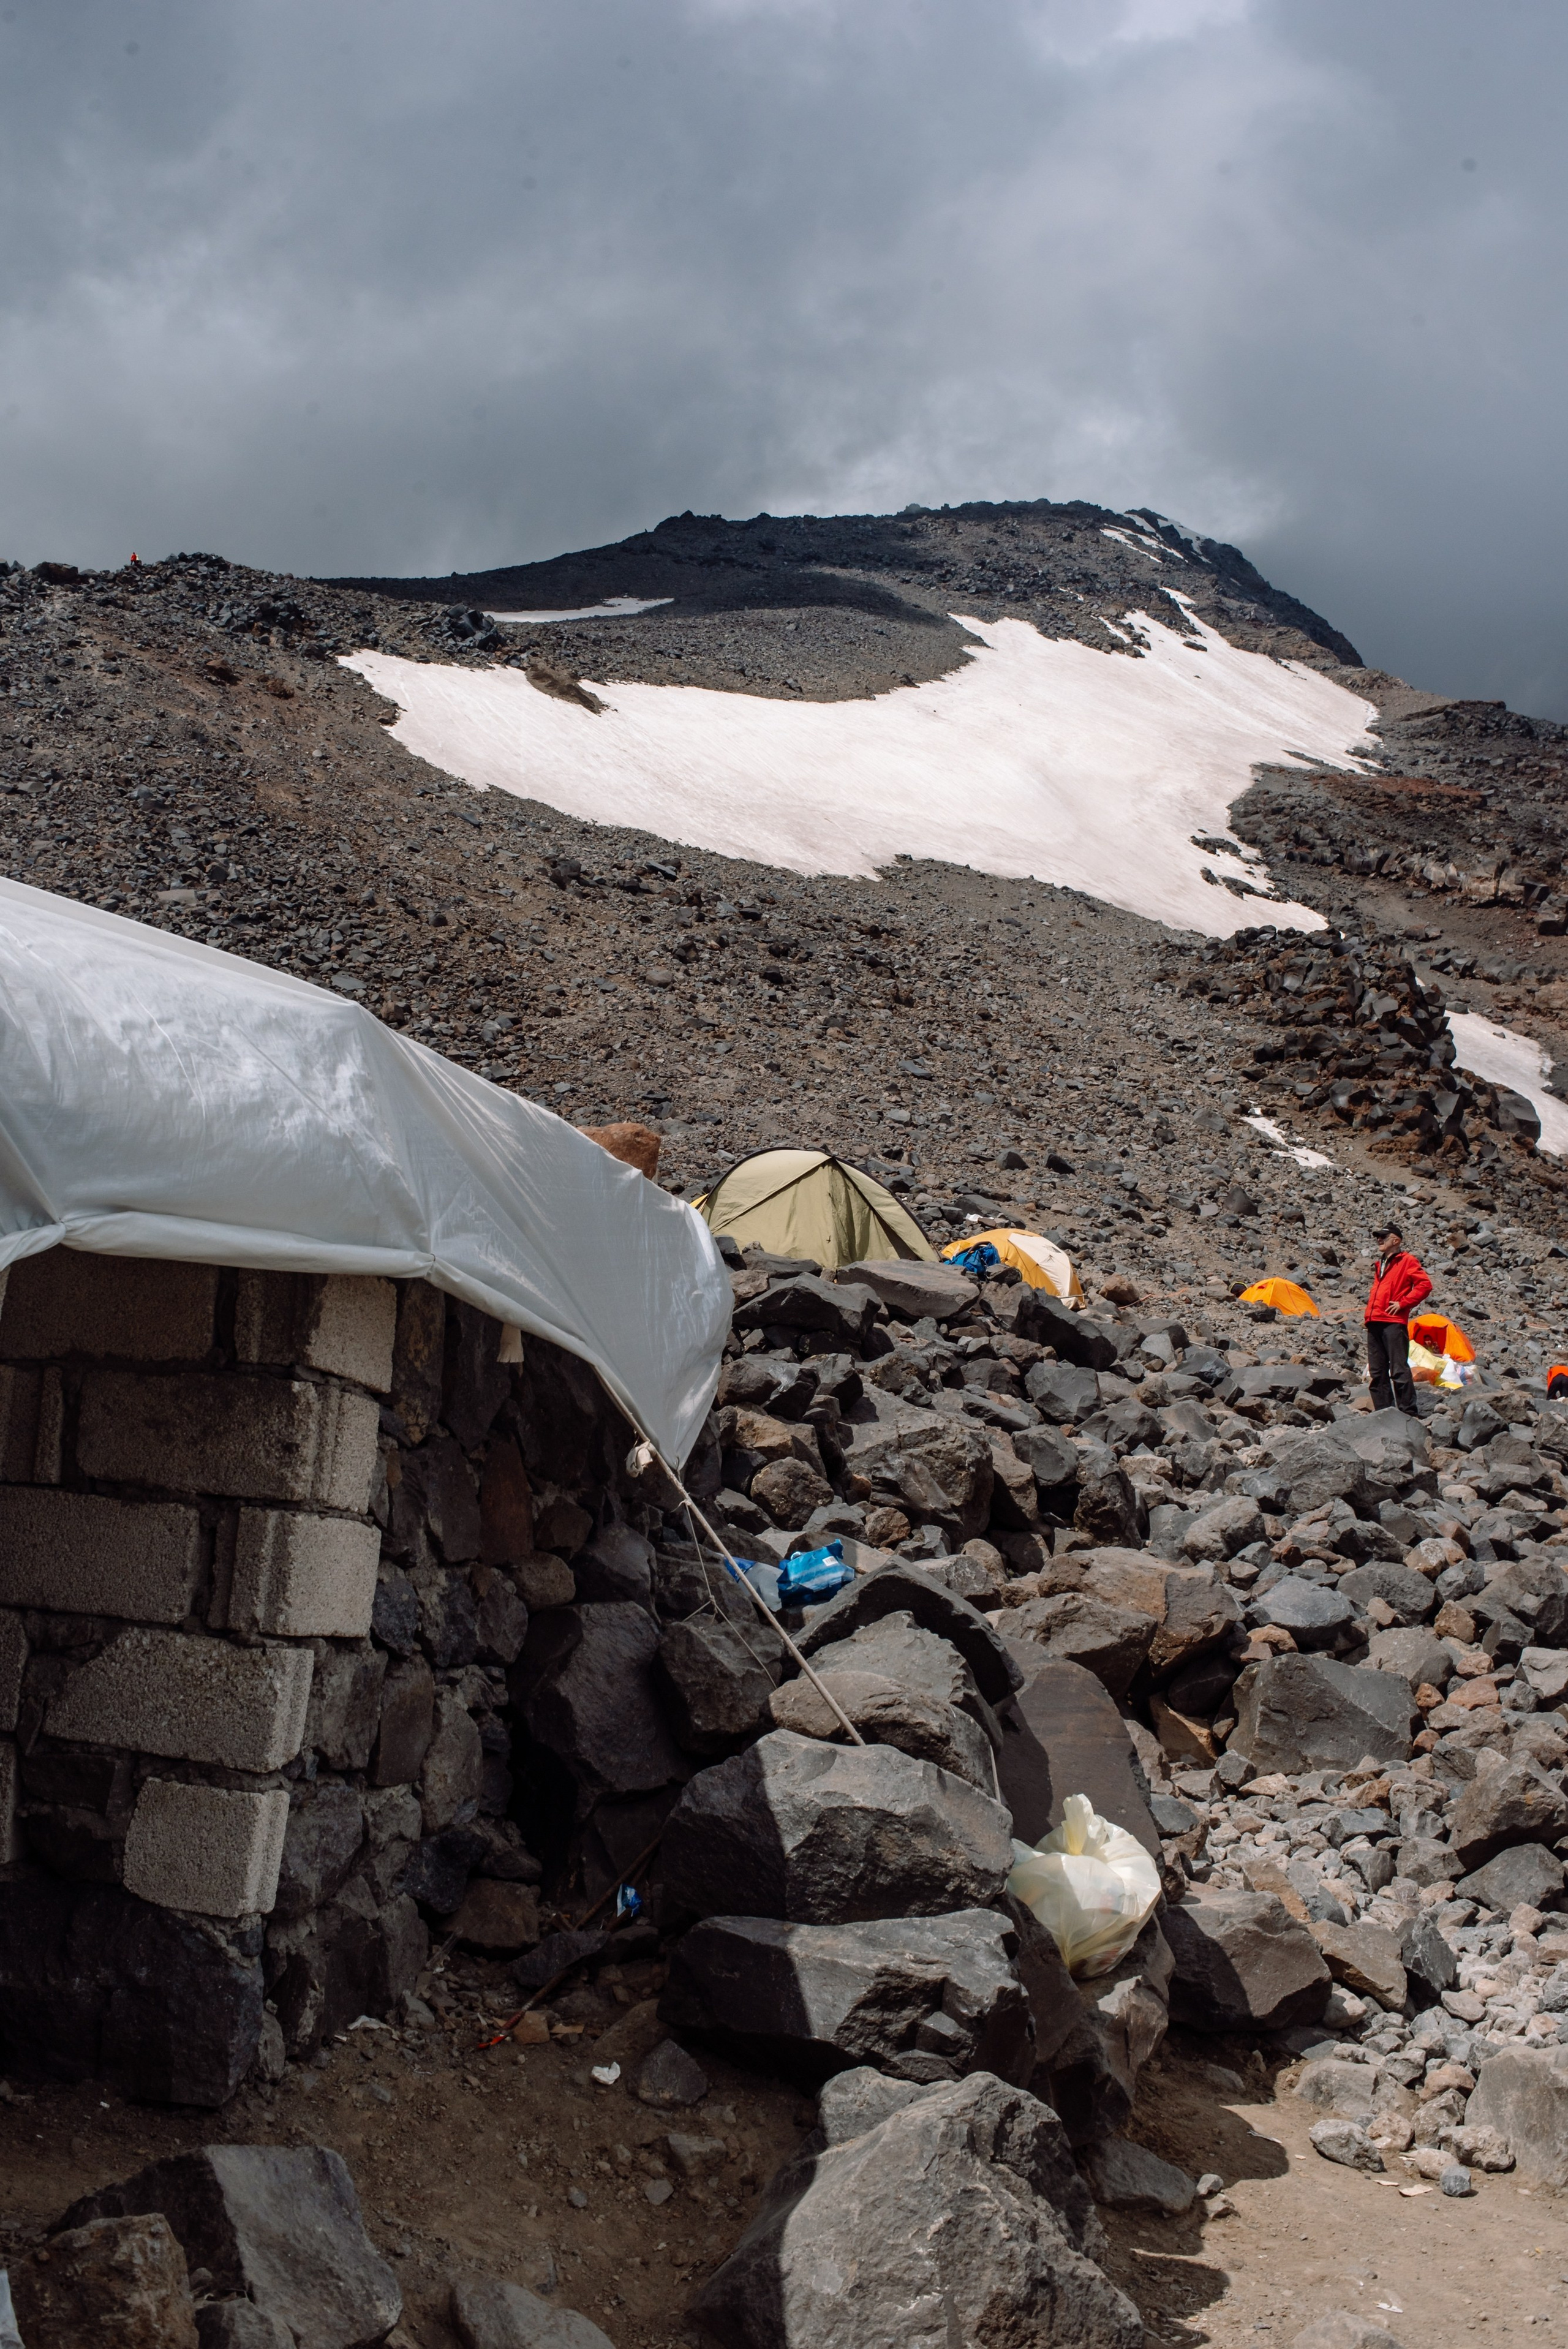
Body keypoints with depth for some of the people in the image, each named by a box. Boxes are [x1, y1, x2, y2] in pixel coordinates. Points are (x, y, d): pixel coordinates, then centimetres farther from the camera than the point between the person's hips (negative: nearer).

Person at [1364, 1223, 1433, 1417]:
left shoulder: (1407, 1261, 0)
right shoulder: (1380, 1264, 23)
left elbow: (1425, 1285, -11)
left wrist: (1403, 1303, -12)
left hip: (1394, 1323, -8)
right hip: (1374, 1324, 8)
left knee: (1399, 1370, -10)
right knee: (1377, 1372, 6)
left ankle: (1408, 1413, -8)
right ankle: (1383, 1411, 10)